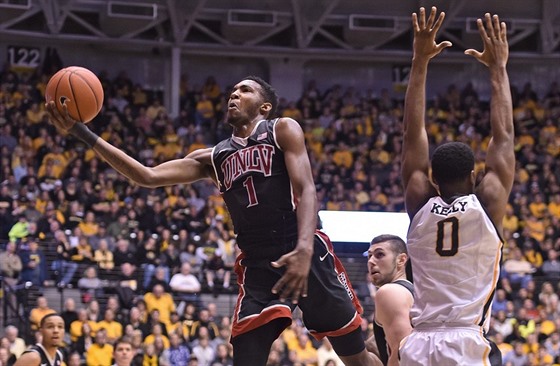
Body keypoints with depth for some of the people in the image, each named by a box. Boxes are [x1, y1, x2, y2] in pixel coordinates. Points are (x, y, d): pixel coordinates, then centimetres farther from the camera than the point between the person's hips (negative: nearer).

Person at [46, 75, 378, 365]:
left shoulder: (283, 130, 6)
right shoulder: (213, 158, 18)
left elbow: (306, 190, -7)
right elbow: (148, 176, 10)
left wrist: (303, 249, -26)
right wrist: (83, 133, 3)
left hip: (306, 255, -4)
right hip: (257, 267, 4)